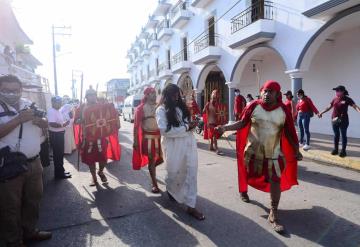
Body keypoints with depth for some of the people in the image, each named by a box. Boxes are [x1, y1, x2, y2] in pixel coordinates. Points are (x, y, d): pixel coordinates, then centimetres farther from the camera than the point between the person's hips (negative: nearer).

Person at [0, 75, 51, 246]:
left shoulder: (30, 105, 7)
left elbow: (46, 125, 11)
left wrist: (37, 119, -10)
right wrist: (19, 119, -26)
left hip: (34, 162, 6)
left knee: (33, 199, 19)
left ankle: (30, 231, 38)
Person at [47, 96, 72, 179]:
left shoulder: (58, 111, 13)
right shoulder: (51, 111, -18)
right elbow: (52, 124, -30)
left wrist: (65, 122, 6)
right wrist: (63, 125, -25)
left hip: (60, 134, 10)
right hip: (55, 135, -10)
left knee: (60, 153, 18)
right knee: (57, 154, -1)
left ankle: (61, 171, 30)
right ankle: (59, 173, 8)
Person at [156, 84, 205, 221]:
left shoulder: (181, 106, 12)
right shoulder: (161, 110, -6)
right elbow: (164, 130, -15)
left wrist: (192, 124, -3)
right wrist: (186, 128, -16)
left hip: (189, 143, 5)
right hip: (173, 145, -5)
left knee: (191, 173, 3)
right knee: (175, 172, 12)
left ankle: (191, 206, 12)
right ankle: (170, 189, 46)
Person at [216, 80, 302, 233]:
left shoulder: (283, 110, -7)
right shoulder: (254, 106, -9)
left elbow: (290, 133, -1)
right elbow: (242, 123, -7)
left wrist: (296, 150, 1)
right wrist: (225, 128, -19)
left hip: (274, 153, 0)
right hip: (253, 150, 0)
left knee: (276, 181, -2)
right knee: (248, 175, 19)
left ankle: (273, 214, 9)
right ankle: (243, 189, 52)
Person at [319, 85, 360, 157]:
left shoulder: (347, 99, -5)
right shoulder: (334, 99, 6)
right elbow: (329, 107, 14)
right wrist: (322, 112, 13)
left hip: (343, 120, -4)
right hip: (334, 120, 4)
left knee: (343, 135, 4)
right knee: (336, 135, 11)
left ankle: (343, 150, 12)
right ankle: (335, 149, 21)